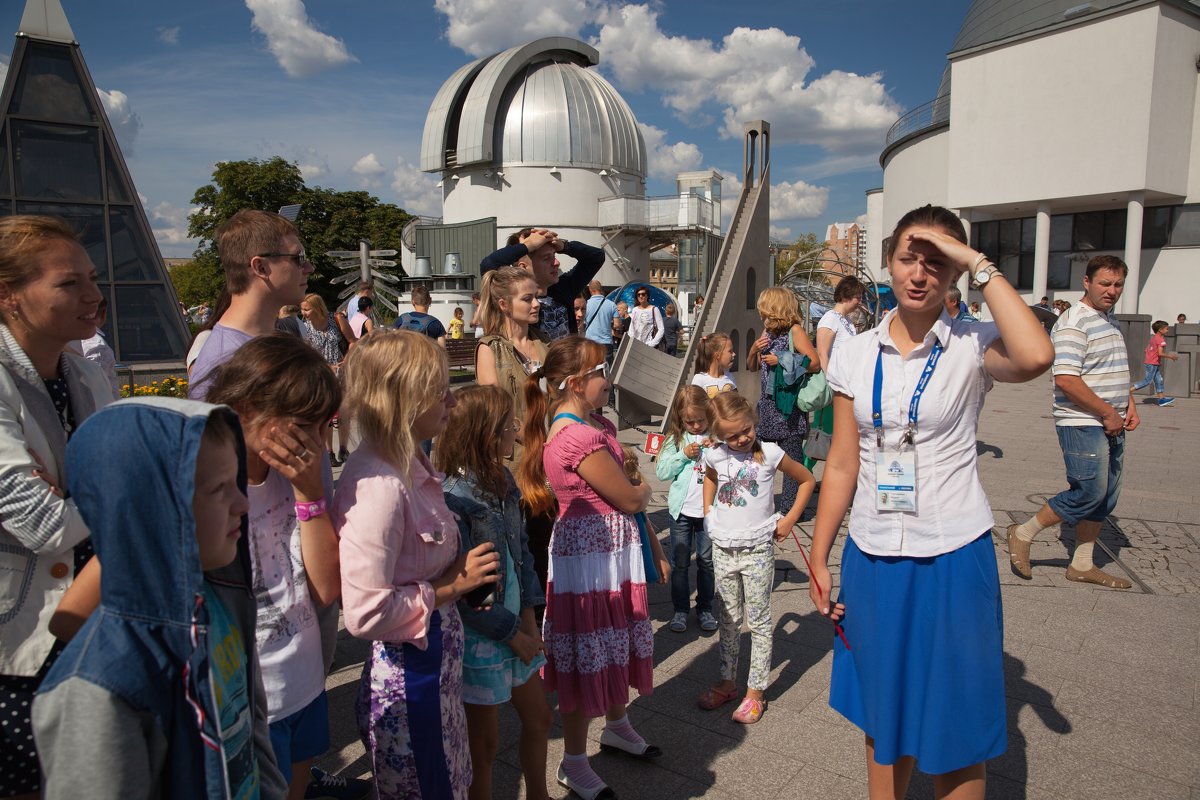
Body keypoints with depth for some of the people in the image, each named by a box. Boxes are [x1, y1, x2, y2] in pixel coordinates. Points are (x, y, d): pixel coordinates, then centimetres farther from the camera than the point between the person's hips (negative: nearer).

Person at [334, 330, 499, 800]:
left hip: (437, 661, 9)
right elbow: (365, 613, -29)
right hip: (406, 674, -9)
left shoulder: (409, 464, 1)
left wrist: (462, 573, 1)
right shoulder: (377, 486, -28)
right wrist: (451, 587, -19)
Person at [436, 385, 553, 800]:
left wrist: (528, 617, -1)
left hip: (516, 626, 8)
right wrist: (513, 634, -15)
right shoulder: (451, 497, -24)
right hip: (479, 637, -8)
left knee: (539, 718, 23)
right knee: (485, 742, 12)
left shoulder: (503, 481, 0)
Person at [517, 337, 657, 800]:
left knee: (618, 641, 24)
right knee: (586, 654, 6)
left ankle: (616, 726, 48)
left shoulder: (597, 425, 6)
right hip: (588, 557, -9)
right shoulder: (580, 438, -25)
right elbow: (629, 499, -18)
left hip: (616, 551, 9)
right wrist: (645, 490, 1)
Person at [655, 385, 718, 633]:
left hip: (709, 510, 0)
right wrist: (684, 455, -15)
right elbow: (661, 471, -5)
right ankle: (680, 609, 21)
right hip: (682, 510, 0)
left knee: (707, 561, 11)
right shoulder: (676, 439, -1)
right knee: (680, 562, 8)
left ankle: (705, 608, 26)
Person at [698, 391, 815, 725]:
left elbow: (807, 480, 3)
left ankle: (755, 692, 16)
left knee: (758, 621, 6)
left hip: (757, 550, -3)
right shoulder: (715, 456, -2)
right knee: (729, 619, 15)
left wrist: (790, 519, -3)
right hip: (723, 549, 3)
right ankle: (727, 682, 29)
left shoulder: (770, 454, -11)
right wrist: (708, 513, 11)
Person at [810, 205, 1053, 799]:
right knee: (881, 717, 19)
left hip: (953, 558, -3)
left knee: (954, 724, 12)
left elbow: (1035, 357, -33)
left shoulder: (972, 347, -7)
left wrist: (979, 264, -23)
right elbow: (841, 467, 4)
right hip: (872, 558, 3)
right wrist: (818, 559, 4)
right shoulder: (855, 354, 1)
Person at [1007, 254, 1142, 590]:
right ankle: (1023, 533, 6)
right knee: (1089, 492, -10)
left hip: (1111, 425, 9)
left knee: (1106, 497, 11)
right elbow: (1066, 380, -23)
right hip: (1083, 424, -9)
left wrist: (1129, 405, 12)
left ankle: (1082, 564, 20)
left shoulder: (1111, 320, 16)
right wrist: (1108, 413, -17)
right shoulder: (1073, 323, -14)